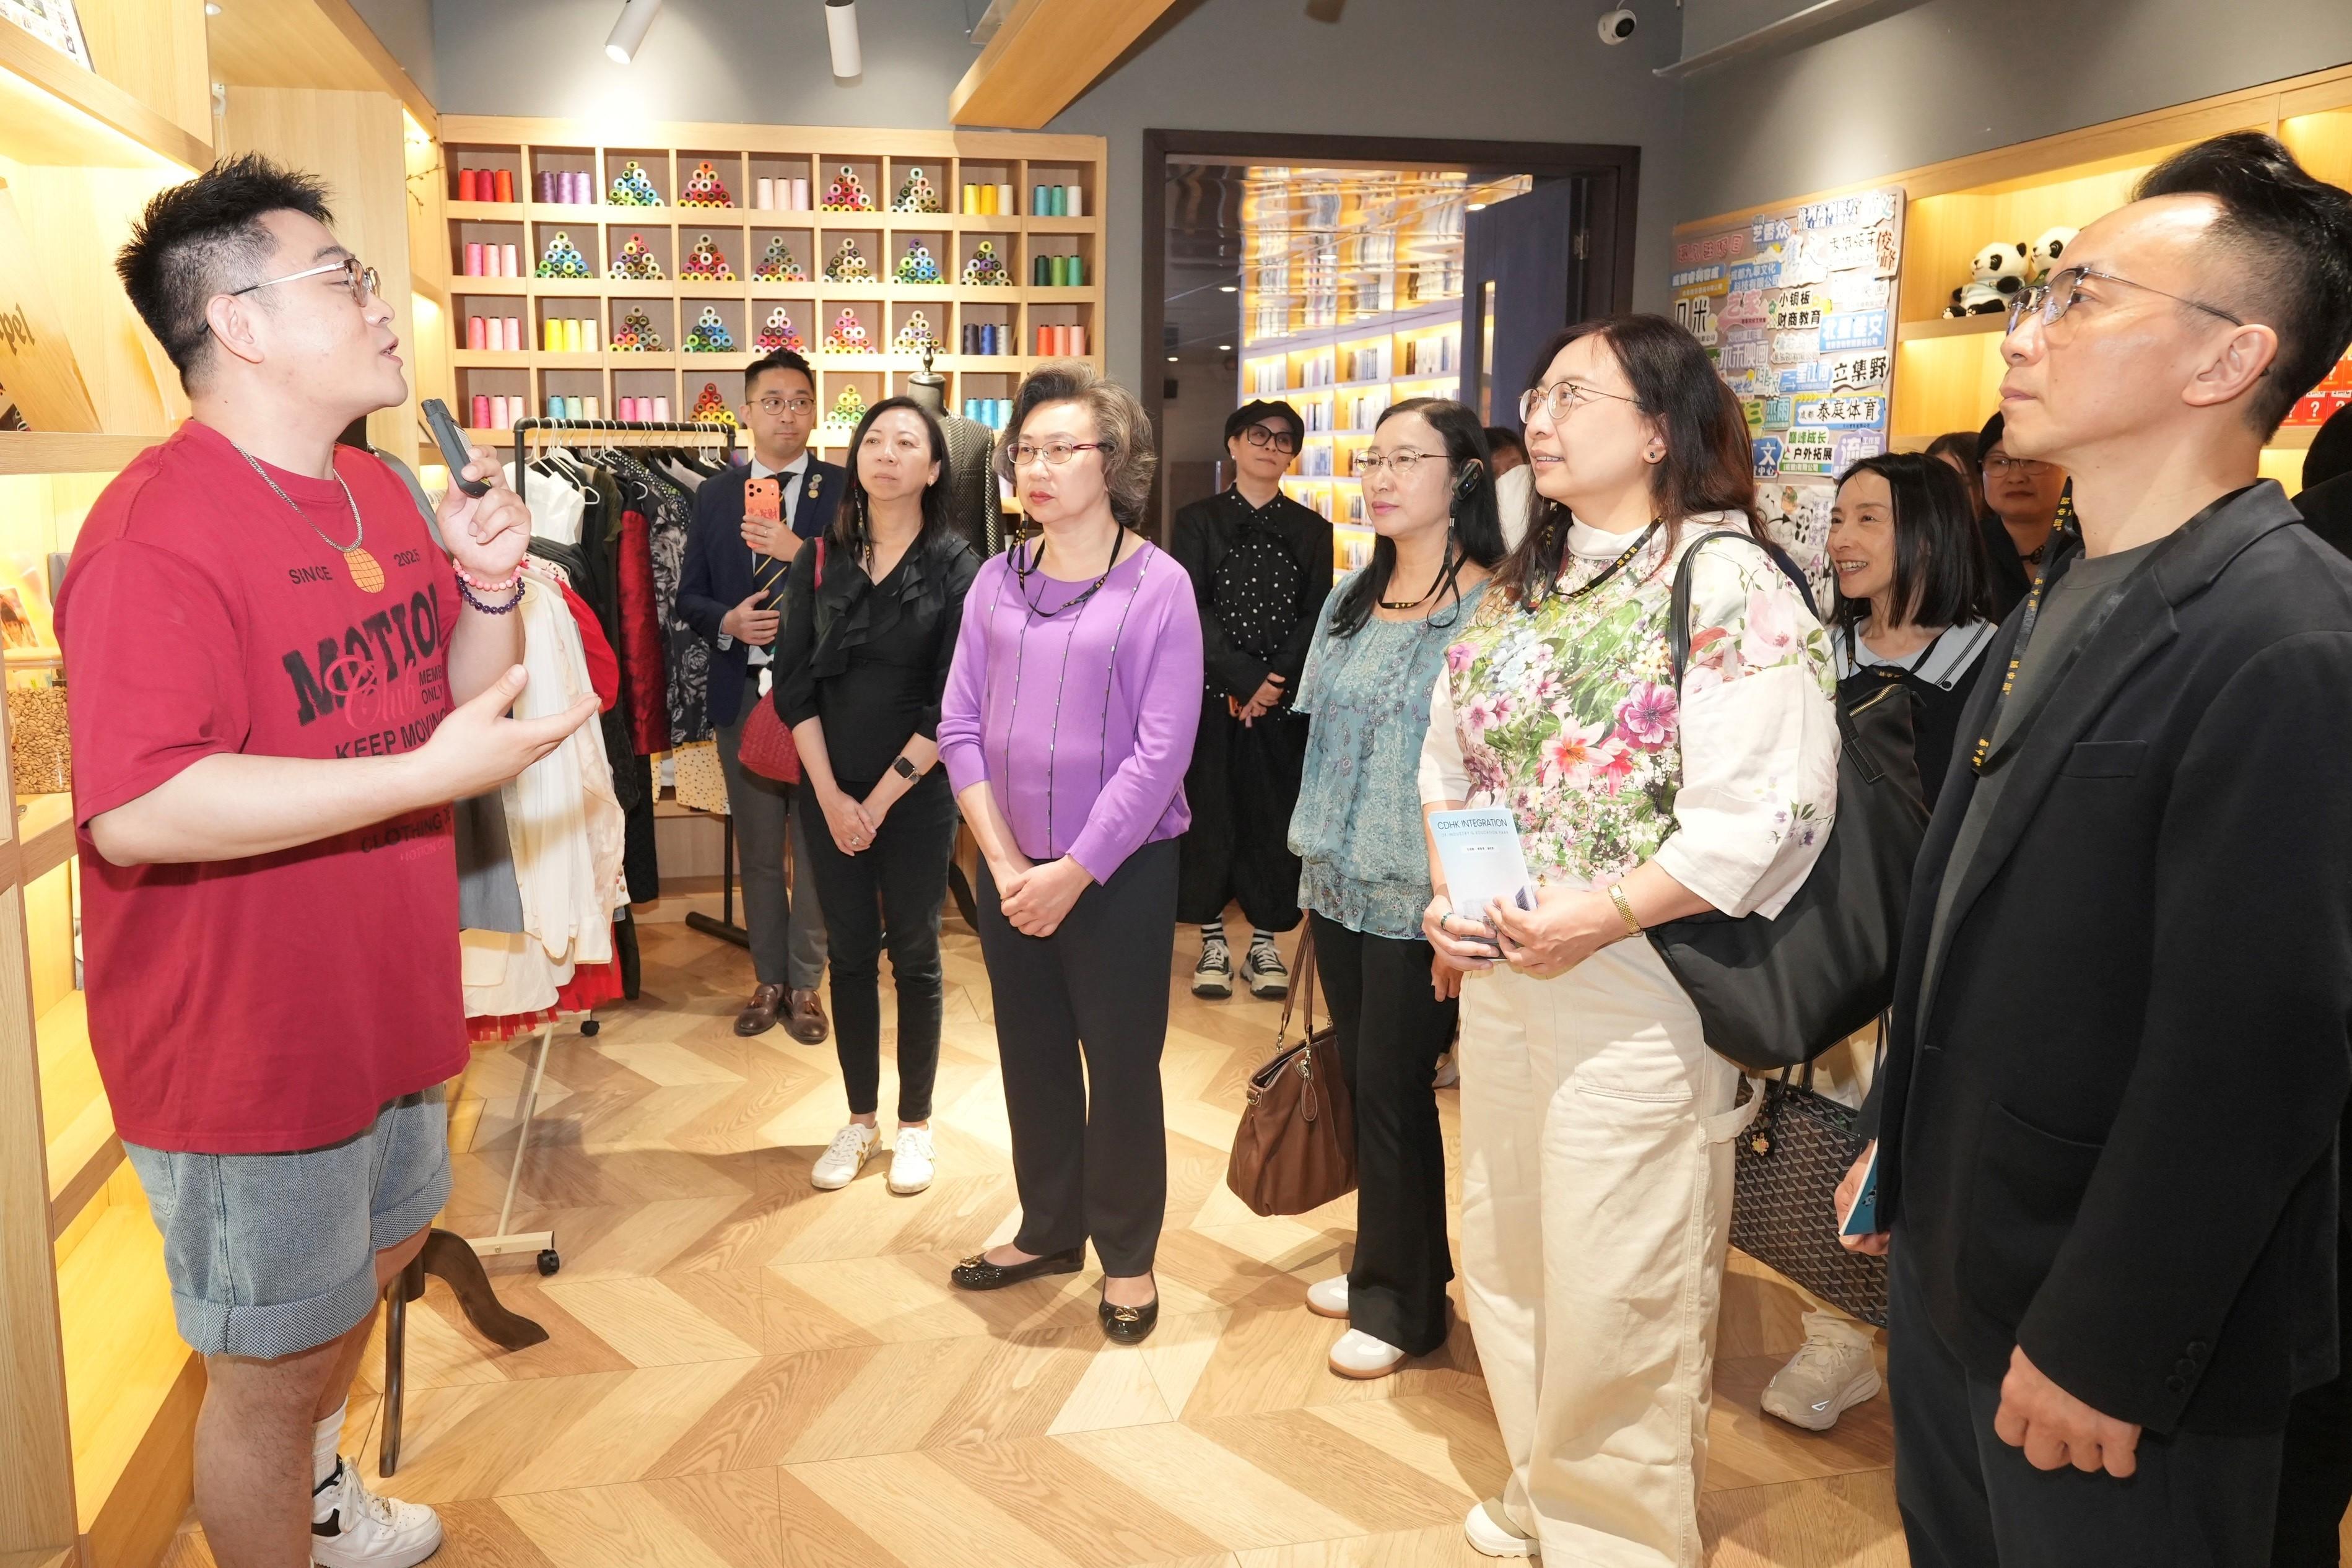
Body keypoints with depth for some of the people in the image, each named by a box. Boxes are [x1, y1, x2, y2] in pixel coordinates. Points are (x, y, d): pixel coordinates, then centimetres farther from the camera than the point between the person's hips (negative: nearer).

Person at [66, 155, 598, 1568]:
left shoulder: (380, 494, 6)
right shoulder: (160, 527, -23)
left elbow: (465, 697, 13)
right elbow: (133, 810, -32)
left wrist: (490, 587, -7)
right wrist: (429, 774, -31)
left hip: (385, 999, 10)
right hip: (245, 1042, -9)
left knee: (377, 1250, 29)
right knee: (274, 1368, 9)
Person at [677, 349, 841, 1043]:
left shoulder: (843, 489, -2)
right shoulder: (714, 495, 8)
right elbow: (690, 596, 9)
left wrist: (799, 551, -22)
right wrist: (728, 621, -11)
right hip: (742, 695, 3)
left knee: (817, 847, 5)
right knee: (757, 850, 13)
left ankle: (804, 984, 19)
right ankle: (768, 980, 27)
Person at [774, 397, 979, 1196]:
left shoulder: (956, 567, -6)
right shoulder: (820, 559, 3)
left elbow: (951, 705, -10)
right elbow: (794, 682, 0)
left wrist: (881, 799, -11)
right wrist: (830, 794, -7)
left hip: (916, 792, -3)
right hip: (830, 792, 3)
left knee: (913, 953, 7)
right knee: (849, 951, 10)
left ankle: (914, 1124, 21)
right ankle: (860, 1120, 24)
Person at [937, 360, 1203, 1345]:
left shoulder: (1157, 585, -10)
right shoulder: (998, 581, 3)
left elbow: (1161, 752, -15)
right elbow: (960, 727, 1)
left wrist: (1073, 873, -15)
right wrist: (1006, 863, -8)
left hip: (1120, 870, -4)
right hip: (1011, 868, 5)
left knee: (1121, 1062, 6)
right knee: (1031, 1054, 16)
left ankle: (1127, 1255, 25)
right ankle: (1050, 1231, 35)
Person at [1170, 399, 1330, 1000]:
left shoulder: (1311, 530, 10)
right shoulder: (1198, 521, 5)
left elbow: (1315, 618, 4)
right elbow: (1190, 610, -5)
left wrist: (1275, 682, -11)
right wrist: (1246, 678, -15)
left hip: (1286, 698, 1)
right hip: (1212, 695, -1)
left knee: (1276, 816, 3)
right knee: (1208, 813, 2)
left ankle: (1265, 943, 15)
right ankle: (1213, 942, 14)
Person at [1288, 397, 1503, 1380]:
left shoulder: (1492, 608, -12)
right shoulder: (1352, 597, 9)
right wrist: (1315, 863, 13)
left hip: (1419, 896, -6)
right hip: (1339, 885, 6)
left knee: (1391, 1086, 2)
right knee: (1360, 1076, 14)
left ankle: (1403, 1302, 20)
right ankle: (1387, 1264, 32)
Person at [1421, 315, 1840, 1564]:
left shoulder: (1725, 578, -13)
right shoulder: (1523, 583, 10)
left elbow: (1768, 808, -21)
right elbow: (1451, 764, 16)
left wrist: (1600, 914, -22)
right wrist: (1448, 892, 2)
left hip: (1640, 987, -7)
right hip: (1500, 977, 8)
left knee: (1613, 1293, 4)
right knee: (1507, 1260, 20)